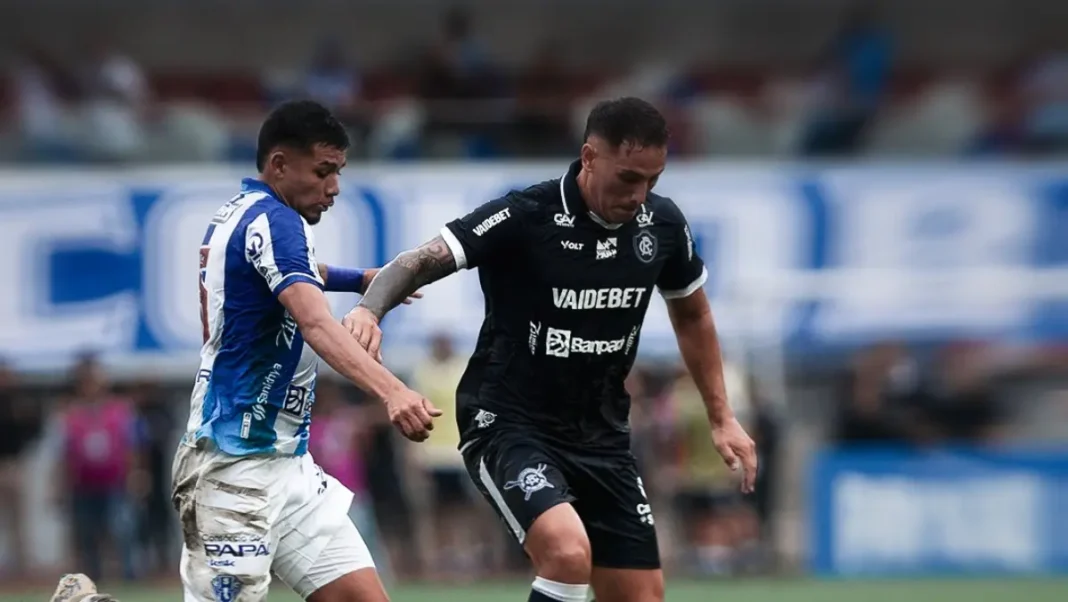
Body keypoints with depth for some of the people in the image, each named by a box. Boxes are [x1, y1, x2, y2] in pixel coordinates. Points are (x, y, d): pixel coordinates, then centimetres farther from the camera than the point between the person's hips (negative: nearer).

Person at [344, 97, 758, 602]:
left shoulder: (662, 224, -2)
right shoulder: (525, 217, -18)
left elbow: (691, 316, 17)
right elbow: (421, 262, -23)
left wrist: (721, 417, 15)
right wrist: (369, 308, -44)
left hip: (602, 435, 6)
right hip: (508, 424, -6)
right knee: (568, 553, -31)